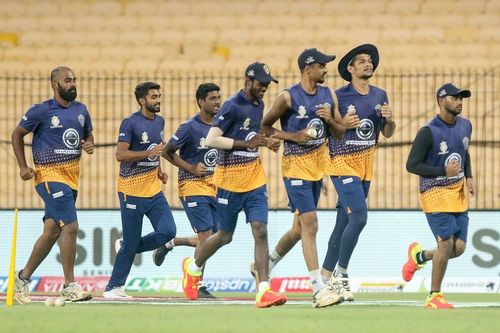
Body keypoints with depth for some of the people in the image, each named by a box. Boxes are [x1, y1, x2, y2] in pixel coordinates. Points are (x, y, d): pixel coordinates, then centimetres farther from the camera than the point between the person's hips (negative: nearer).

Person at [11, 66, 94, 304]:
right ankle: (70, 287, -12)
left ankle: (23, 278, 27)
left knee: (52, 232, 12)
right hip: (49, 175, -7)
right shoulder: (41, 111, -7)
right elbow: (17, 135, 4)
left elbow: (88, 134, 25)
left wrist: (89, 144, 1)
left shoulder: (81, 110, 9)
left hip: (72, 175, 7)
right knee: (71, 226, -17)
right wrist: (23, 167, -4)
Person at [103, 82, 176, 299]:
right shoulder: (131, 123, -12)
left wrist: (159, 170, 14)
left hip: (154, 189, 7)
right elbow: (120, 155, -19)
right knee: (131, 243, -3)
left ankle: (127, 249, 16)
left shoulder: (159, 121, 11)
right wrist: (148, 153, -27)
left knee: (167, 231, -7)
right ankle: (113, 288, 9)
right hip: (132, 190, -7)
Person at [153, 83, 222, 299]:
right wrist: (191, 168, -14)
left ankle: (170, 244, 30)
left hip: (213, 185, 7)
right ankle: (198, 286, -2)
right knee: (206, 235, -11)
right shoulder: (190, 127, -13)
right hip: (192, 186, -7)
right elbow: (167, 152, -7)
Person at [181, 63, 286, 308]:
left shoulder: (259, 105, 11)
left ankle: (263, 291, -14)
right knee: (225, 236, 6)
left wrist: (266, 142, 7)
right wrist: (247, 143, -23)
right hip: (230, 179, -6)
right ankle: (193, 267, 35)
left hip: (255, 179, 6)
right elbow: (211, 140, -20)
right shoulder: (233, 106, -15)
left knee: (260, 230, -8)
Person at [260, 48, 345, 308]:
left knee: (299, 228, 15)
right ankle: (319, 289, -19)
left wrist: (330, 119, -9)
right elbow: (264, 126, -4)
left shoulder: (328, 96, 8)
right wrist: (293, 136, -16)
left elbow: (340, 133, 12)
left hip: (318, 166, 7)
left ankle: (264, 266, 37)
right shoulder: (288, 97, -11)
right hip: (296, 166, -7)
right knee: (310, 224, -15)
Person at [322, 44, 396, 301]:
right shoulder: (339, 96, -9)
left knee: (344, 221, 9)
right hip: (342, 163, -6)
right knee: (359, 216, -18)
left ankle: (326, 273, 17)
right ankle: (341, 272, -6)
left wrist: (390, 119, -7)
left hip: (366, 165, 6)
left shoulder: (380, 96, 9)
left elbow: (387, 134, 14)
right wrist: (342, 124, -22)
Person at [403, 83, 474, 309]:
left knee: (459, 247, 1)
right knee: (446, 243, -13)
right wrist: (444, 171, -21)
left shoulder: (465, 126, 6)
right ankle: (434, 297, 1)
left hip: (458, 192, 7)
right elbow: (412, 165, -13)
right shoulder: (428, 132, -15)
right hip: (435, 191, -7)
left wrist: (469, 177, 7)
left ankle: (419, 256, 30)